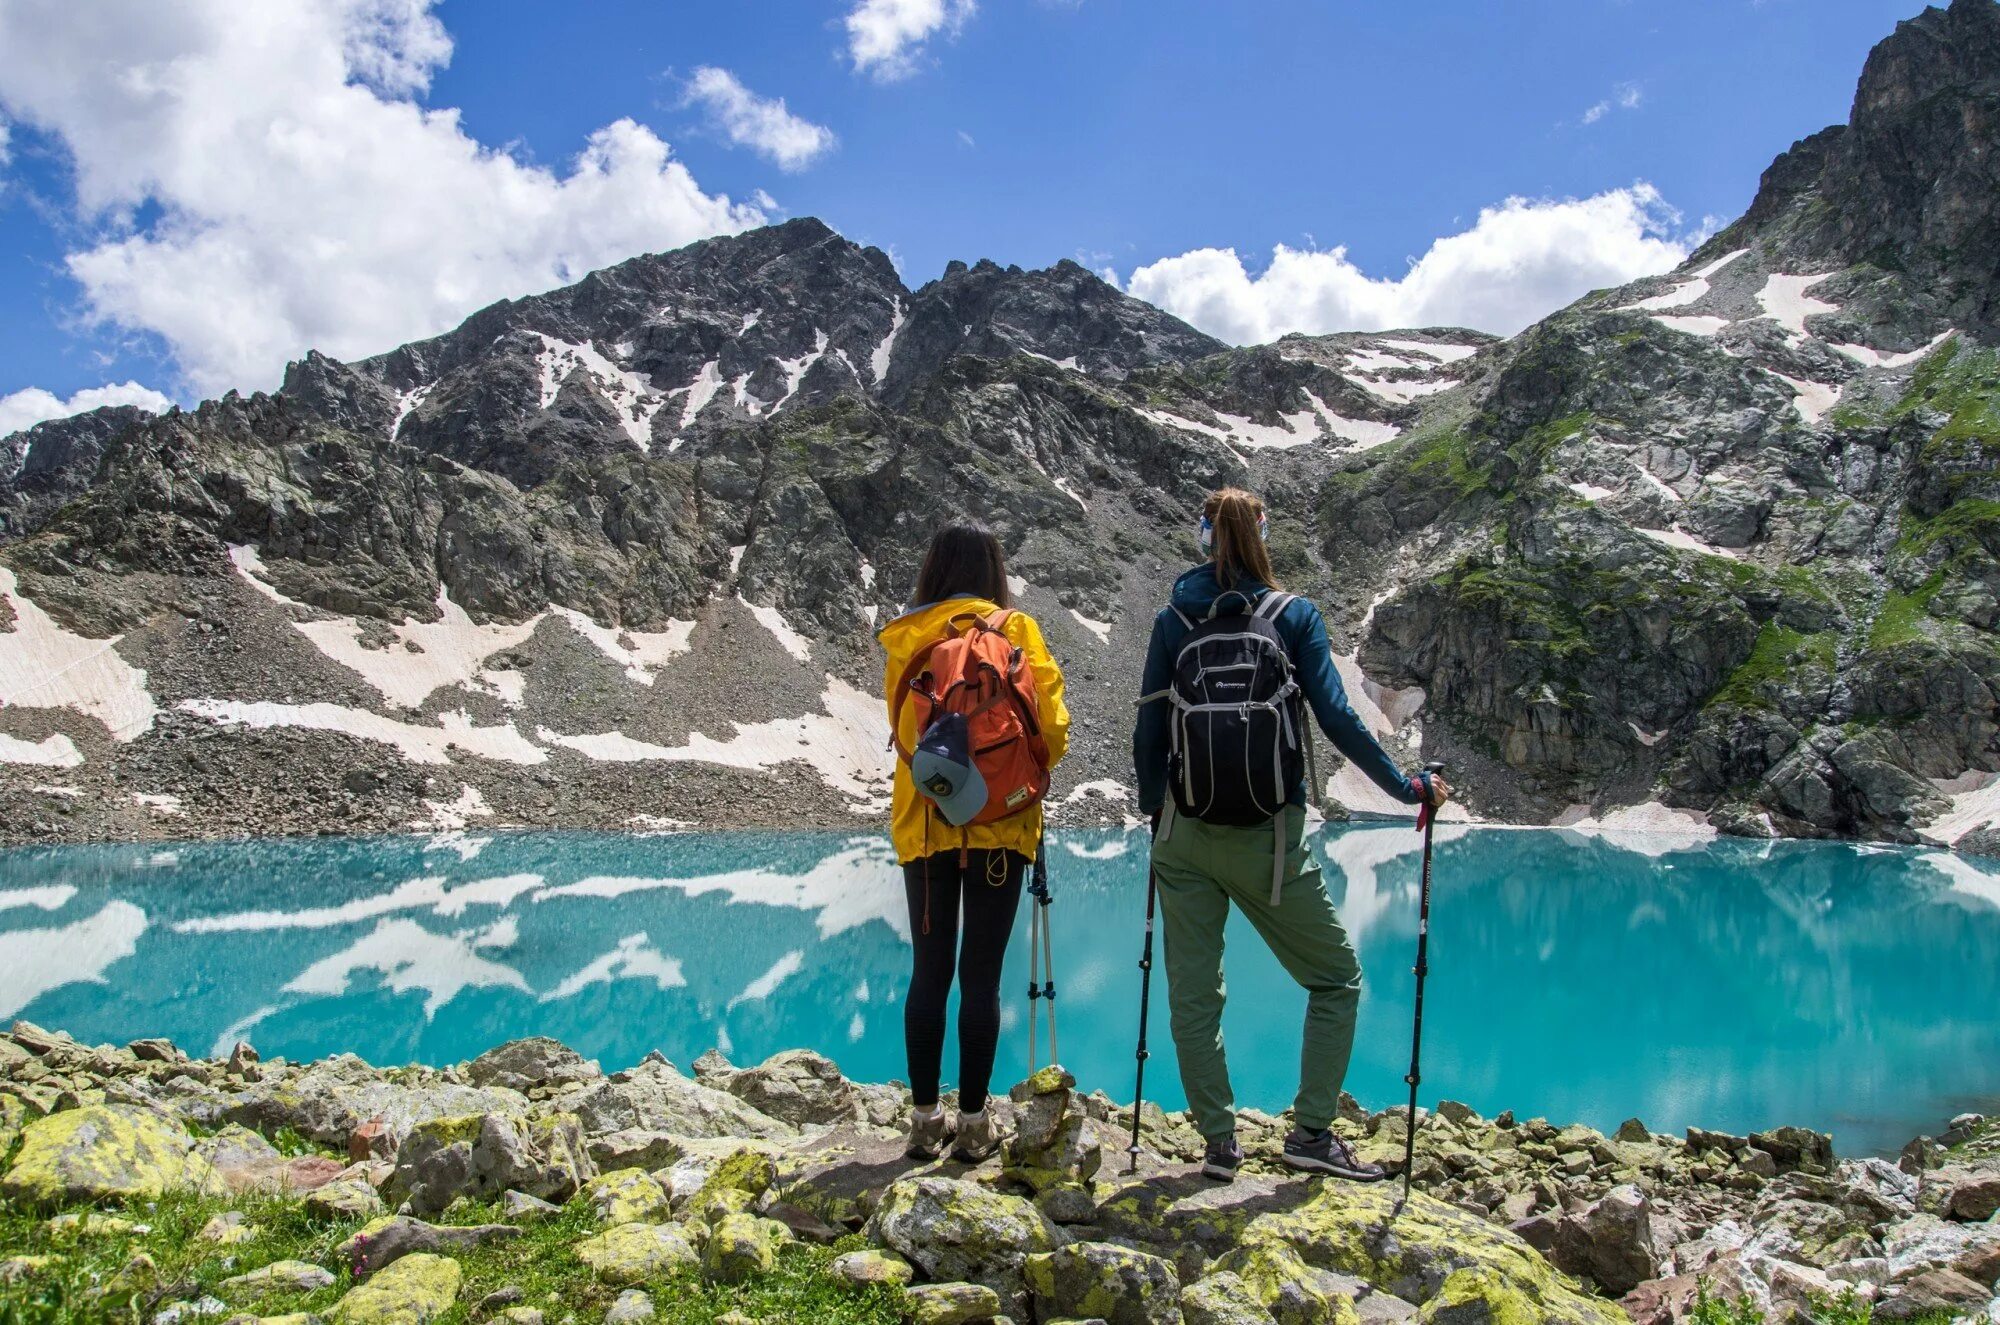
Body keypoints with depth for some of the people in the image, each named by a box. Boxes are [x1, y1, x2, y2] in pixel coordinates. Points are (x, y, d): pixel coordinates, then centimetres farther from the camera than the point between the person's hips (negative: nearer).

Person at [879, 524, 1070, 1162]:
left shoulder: (904, 638, 2)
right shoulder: (1014, 629, -4)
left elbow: (902, 730, 6)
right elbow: (1050, 726, -6)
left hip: (923, 822, 2)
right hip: (999, 822, -2)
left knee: (928, 972, 10)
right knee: (982, 975, 4)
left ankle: (925, 1119, 16)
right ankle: (973, 1122, 10)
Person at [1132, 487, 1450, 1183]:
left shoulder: (1174, 619, 4)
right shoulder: (1295, 615, -2)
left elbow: (1148, 730, 5)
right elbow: (1337, 719, -7)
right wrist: (1406, 786, 4)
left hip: (1185, 834, 3)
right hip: (1266, 837, -2)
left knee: (1193, 994, 11)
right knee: (1337, 978, 13)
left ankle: (1219, 1141, 15)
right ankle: (1311, 1131, 9)